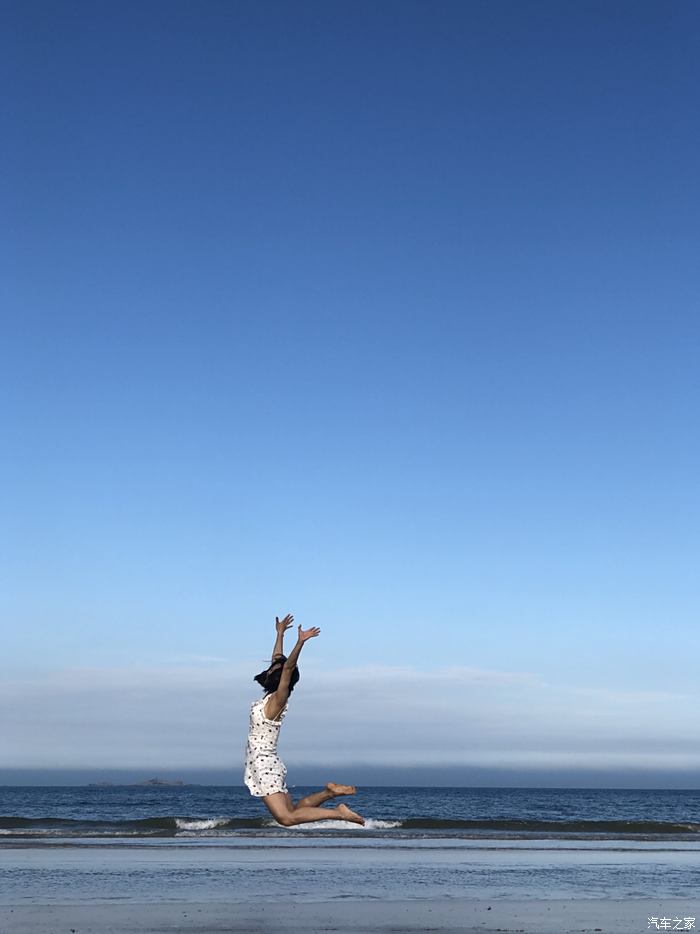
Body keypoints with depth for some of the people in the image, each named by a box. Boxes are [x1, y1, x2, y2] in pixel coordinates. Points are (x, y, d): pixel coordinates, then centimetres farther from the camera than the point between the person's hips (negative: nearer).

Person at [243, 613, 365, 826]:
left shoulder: (277, 699, -11)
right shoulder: (272, 697, 10)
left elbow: (287, 667, -26)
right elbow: (277, 660, 20)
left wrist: (300, 642, -36)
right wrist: (280, 633, 29)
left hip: (264, 765, -9)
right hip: (265, 764, 9)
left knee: (287, 818, -15)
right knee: (292, 810, 10)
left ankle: (338, 813, -12)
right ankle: (330, 792, 11)